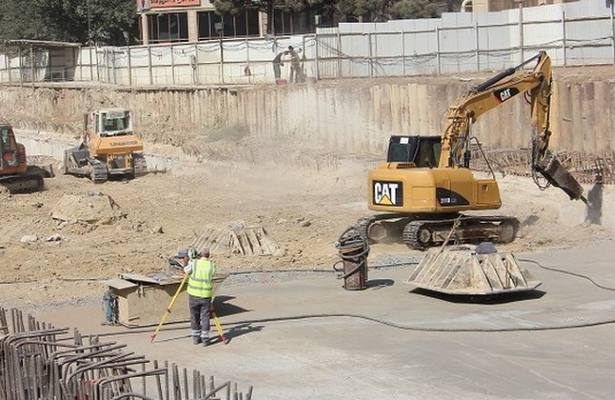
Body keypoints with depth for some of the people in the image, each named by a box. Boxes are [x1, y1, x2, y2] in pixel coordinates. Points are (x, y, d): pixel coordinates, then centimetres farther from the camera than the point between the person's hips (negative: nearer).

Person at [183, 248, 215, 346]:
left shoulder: (194, 263, -7)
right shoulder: (211, 266, -3)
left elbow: (186, 271, 7)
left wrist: (187, 262, 26)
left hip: (194, 294, 0)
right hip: (206, 295, 0)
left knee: (194, 316, 11)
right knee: (205, 317, 6)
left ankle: (196, 338, 16)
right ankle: (205, 338, 4)